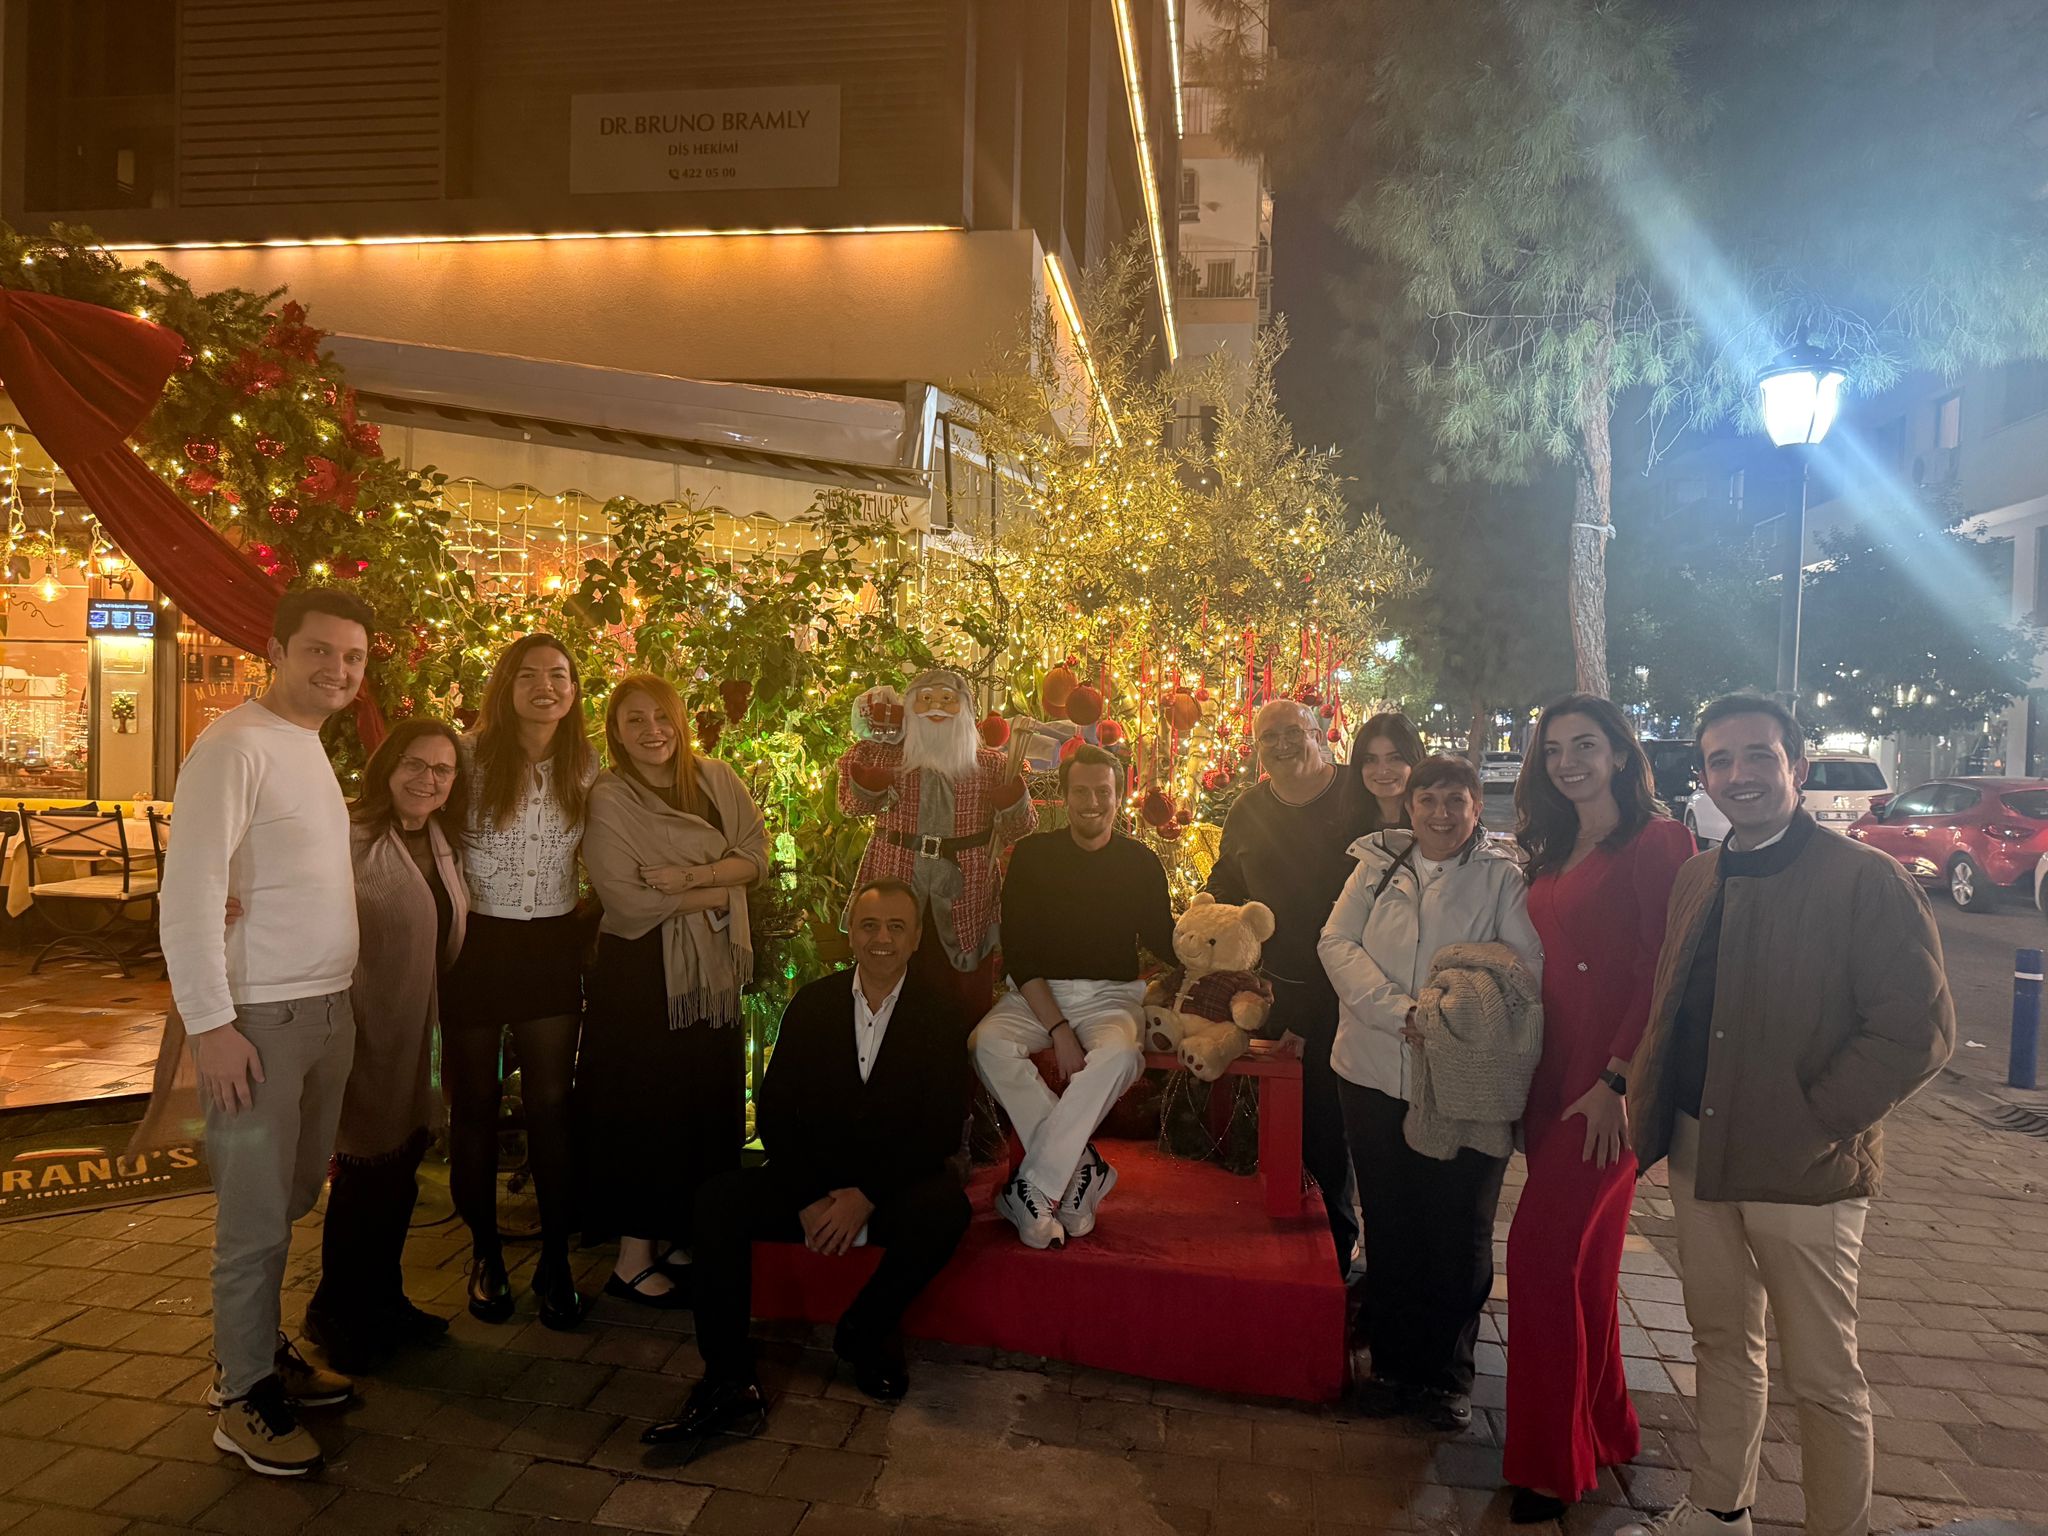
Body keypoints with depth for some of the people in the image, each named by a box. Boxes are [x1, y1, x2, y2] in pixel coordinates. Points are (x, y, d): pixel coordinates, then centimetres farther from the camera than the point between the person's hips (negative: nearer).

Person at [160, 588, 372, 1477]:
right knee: (258, 1215, 3)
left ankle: (262, 1351, 34)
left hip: (329, 1010, 8)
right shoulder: (236, 746, -13)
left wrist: (341, 996, 11)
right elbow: (187, 895, -17)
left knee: (294, 1198, 18)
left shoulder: (311, 747, 13)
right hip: (261, 1018, -8)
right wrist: (210, 1025, -19)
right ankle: (245, 1397, 19)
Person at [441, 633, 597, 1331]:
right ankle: (485, 1253, 26)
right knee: (475, 1104, 10)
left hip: (553, 945, 2)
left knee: (551, 1104, 3)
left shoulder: (584, 766, 1)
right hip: (476, 942, -1)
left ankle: (555, 1260, 15)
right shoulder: (471, 754, -8)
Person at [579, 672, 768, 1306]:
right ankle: (633, 1259, 14)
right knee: (643, 1108, 1)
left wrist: (689, 877, -17)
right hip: (641, 970, -5)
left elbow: (755, 855, -1)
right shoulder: (609, 798, -9)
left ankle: (690, 1239, 25)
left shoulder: (717, 780, 5)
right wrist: (718, 893, -11)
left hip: (713, 969, 5)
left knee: (711, 1101, 10)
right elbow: (627, 899, -16)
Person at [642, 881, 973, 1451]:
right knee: (717, 1201, -21)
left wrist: (865, 1196, -19)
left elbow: (943, 1127, -10)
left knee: (946, 1211, -33)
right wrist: (809, 1199, -13)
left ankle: (865, 1332, -5)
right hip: (811, 1182, 2)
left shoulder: (939, 1013, -4)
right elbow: (773, 1113, 1)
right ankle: (729, 1386, -17)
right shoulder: (811, 1004, 4)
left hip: (897, 1185, -2)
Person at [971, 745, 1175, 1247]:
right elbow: (1017, 950, -4)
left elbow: (1163, 944, 7)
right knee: (988, 1043, -31)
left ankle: (1031, 1190, -26)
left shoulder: (1141, 862, 5)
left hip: (1112, 995, 0)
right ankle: (1080, 1167, -20)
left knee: (1118, 1053, -34)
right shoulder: (1033, 854, 2)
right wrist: (1058, 1029, -17)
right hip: (1037, 993, 1)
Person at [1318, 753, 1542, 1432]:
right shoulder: (1377, 865, 6)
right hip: (1376, 1075, 2)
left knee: (1459, 1232, 8)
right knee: (1388, 1225, 13)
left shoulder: (1500, 876, 0)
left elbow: (1530, 962, -11)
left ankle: (1448, 1371, 26)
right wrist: (1402, 1011, -16)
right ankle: (1392, 1363, 29)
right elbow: (1337, 943, -4)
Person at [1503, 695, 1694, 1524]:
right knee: (1582, 1259, 16)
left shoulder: (1657, 841, -11)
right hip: (1555, 1074, 8)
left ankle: (1549, 1462, 8)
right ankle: (1603, 1430, 33)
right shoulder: (1553, 853, 13)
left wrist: (1617, 1081, -18)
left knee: (1540, 1253, -7)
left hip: (1610, 1083, -8)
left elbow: (1663, 975, -15)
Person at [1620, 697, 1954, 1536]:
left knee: (1822, 1375, 8)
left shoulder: (1868, 880, -12)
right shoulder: (1697, 878, 8)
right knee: (1721, 1343, 20)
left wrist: (1810, 1127, -17)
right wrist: (1650, 1106, 5)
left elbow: (1918, 1030, -16)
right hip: (1697, 1153, 6)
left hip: (1803, 1171, -6)